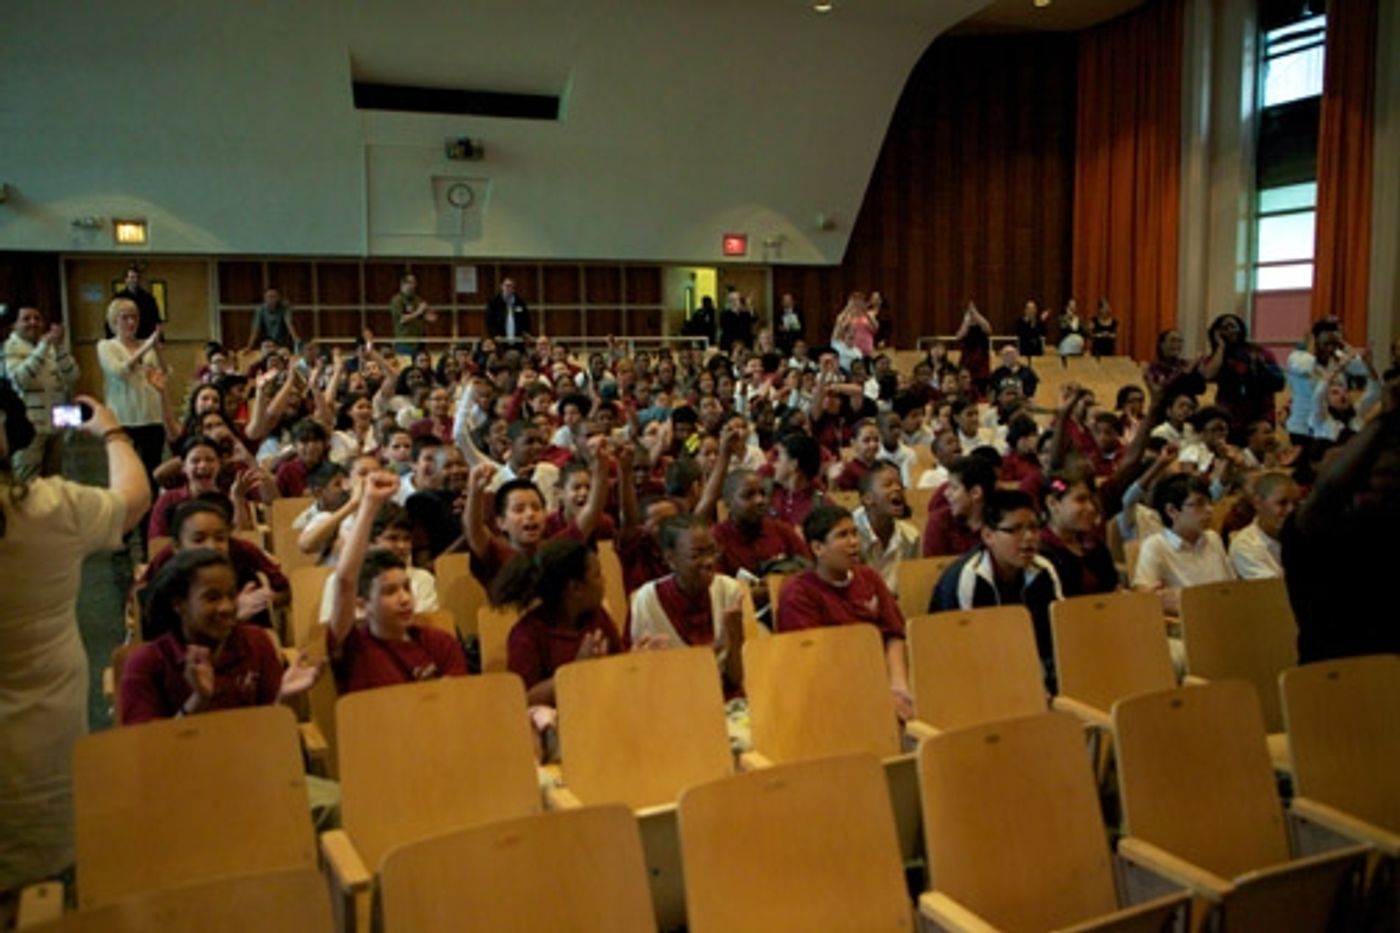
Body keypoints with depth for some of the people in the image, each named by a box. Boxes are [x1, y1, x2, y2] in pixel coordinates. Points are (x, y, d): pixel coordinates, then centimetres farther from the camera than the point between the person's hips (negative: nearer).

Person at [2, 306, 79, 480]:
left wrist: (60, 346, -12)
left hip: (55, 426, 5)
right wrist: (45, 345, -23)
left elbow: (72, 377, 0)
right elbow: (20, 378, -21)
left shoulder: (52, 346, 11)